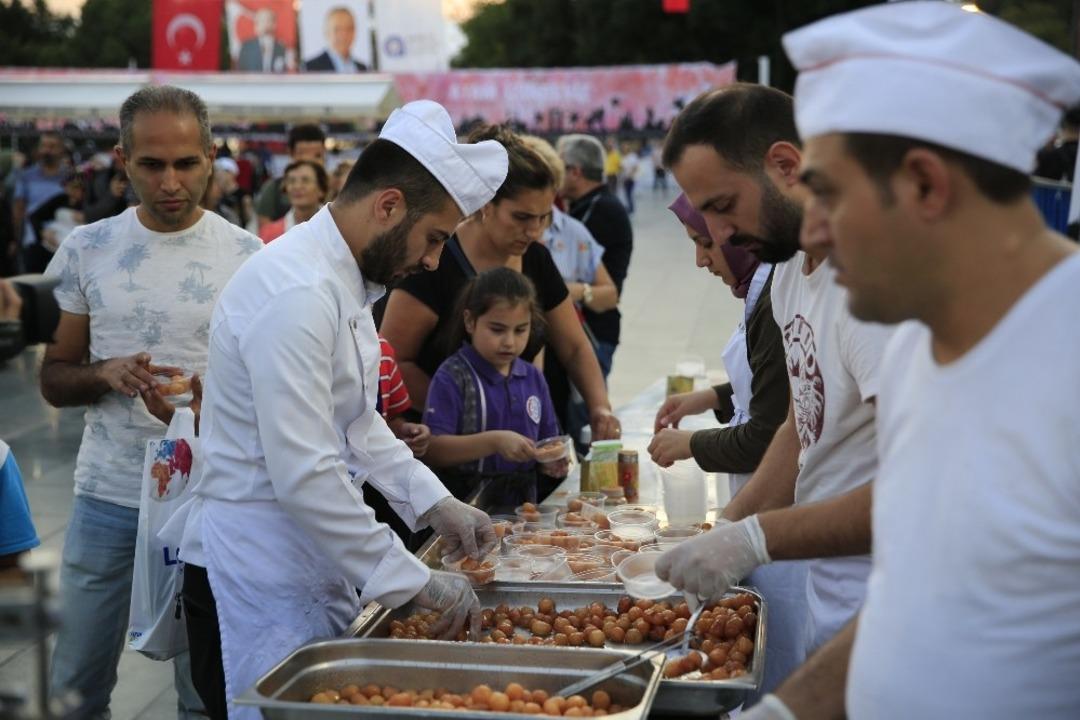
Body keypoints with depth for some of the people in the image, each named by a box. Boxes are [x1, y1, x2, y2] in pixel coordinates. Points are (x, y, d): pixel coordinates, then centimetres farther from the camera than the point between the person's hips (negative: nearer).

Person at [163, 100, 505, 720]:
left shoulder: (344, 281, 10)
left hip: (315, 567, 10)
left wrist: (435, 503, 8)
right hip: (259, 582, -10)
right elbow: (304, 477, -28)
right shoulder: (295, 292, -23)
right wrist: (416, 581, -20)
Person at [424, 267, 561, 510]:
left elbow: (548, 438, 22)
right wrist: (494, 441, -19)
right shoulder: (452, 377, -3)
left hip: (522, 506, 5)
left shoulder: (533, 378, 14)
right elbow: (432, 449, -11)